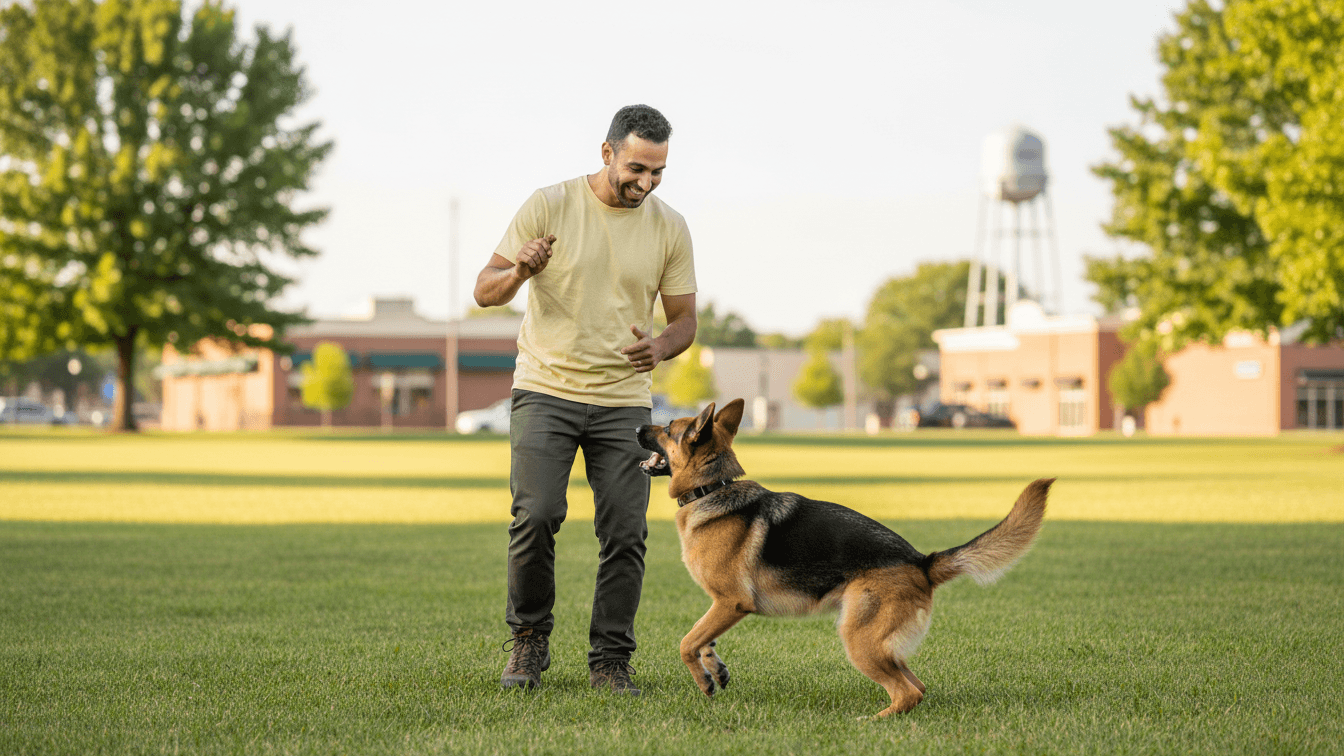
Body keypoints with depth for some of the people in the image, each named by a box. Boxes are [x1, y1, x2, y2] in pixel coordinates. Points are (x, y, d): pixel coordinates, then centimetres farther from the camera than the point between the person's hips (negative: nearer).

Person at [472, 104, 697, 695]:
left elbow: (684, 318, 8)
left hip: (624, 401, 2)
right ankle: (528, 640, 5)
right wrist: (518, 272, -27)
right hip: (545, 390, -2)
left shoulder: (669, 227, 3)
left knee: (625, 533, -3)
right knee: (536, 515, -15)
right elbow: (485, 292, -3)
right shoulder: (549, 206, -4)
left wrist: (661, 346, -16)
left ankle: (610, 660, 9)